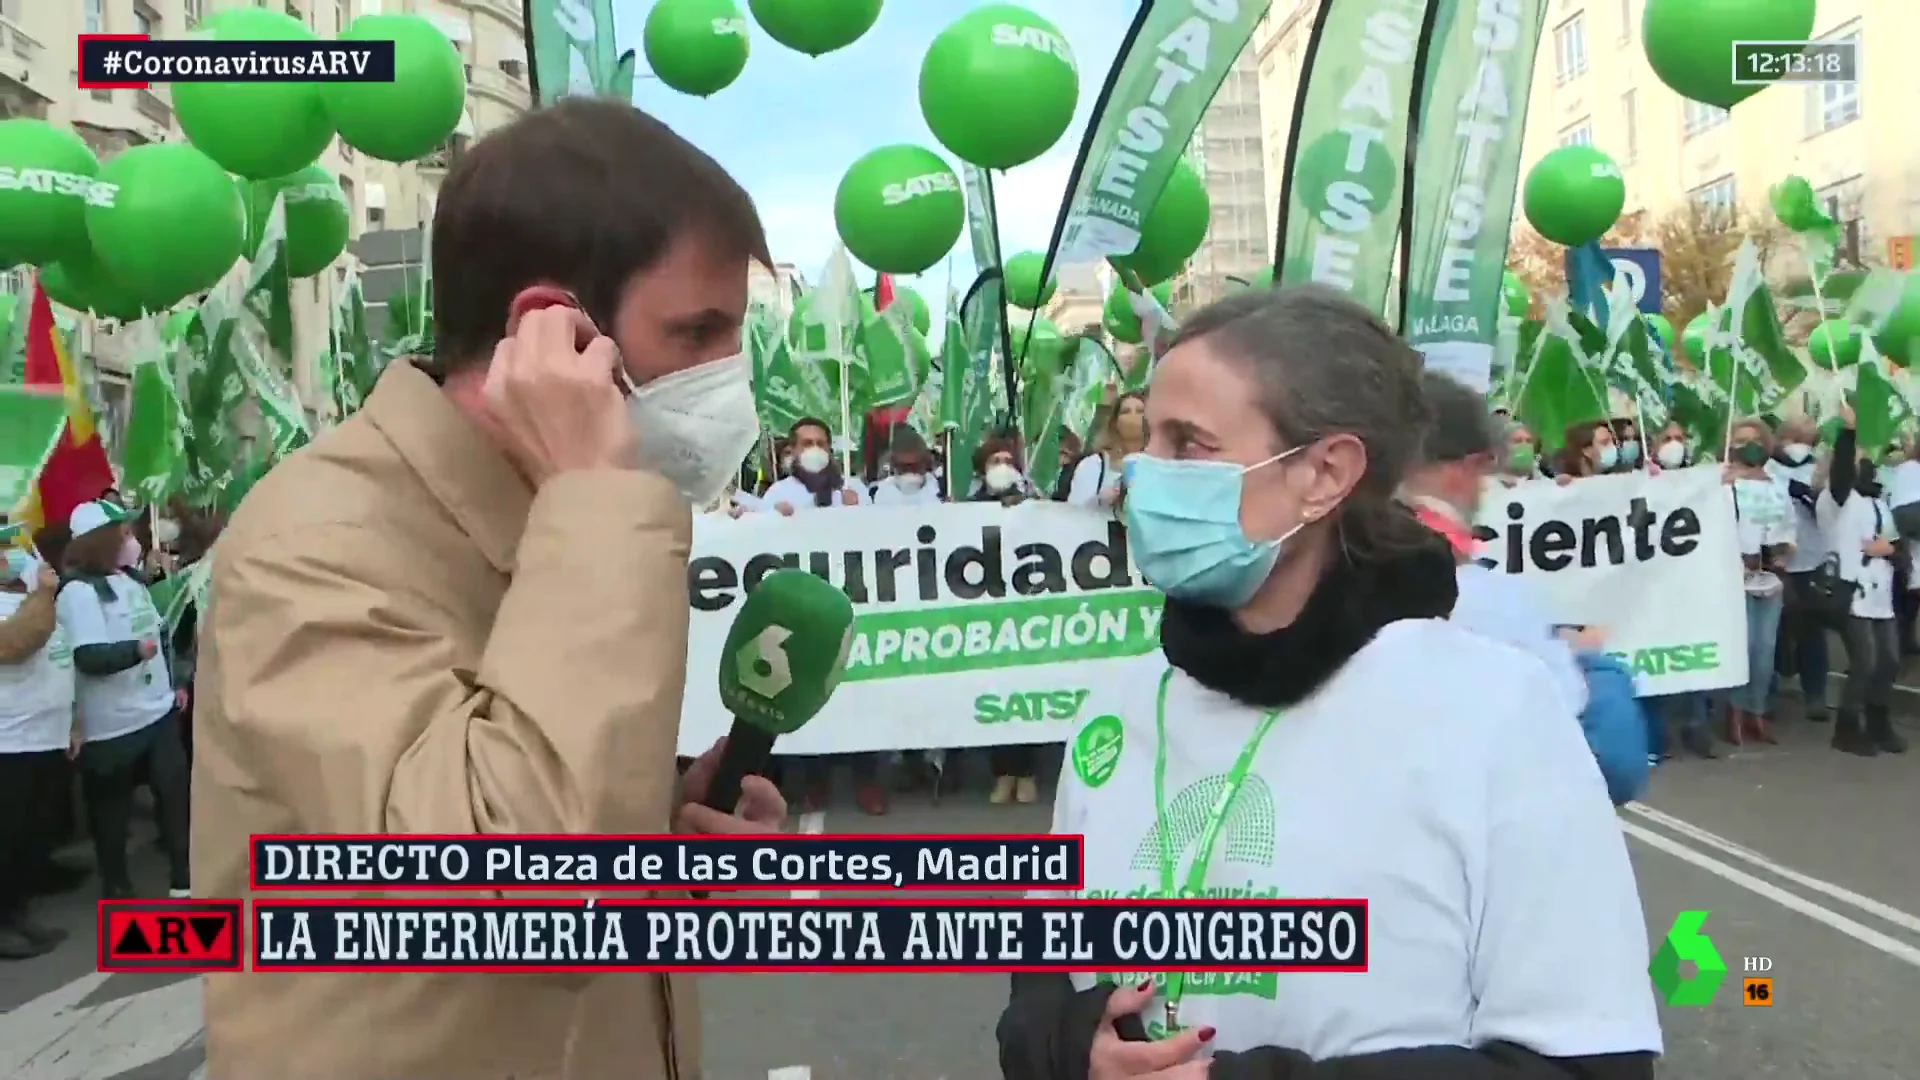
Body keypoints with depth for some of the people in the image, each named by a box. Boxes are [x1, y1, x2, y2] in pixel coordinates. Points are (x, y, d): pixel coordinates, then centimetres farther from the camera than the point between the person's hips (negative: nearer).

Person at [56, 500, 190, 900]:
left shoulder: (131, 579, 10)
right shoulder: (78, 591, -15)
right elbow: (88, 656, -25)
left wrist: (174, 684, 17)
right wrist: (135, 650, -41)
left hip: (158, 710, 7)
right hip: (111, 723, -7)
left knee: (174, 791, 9)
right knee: (112, 808, 8)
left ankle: (183, 877, 18)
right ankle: (117, 885, 23)